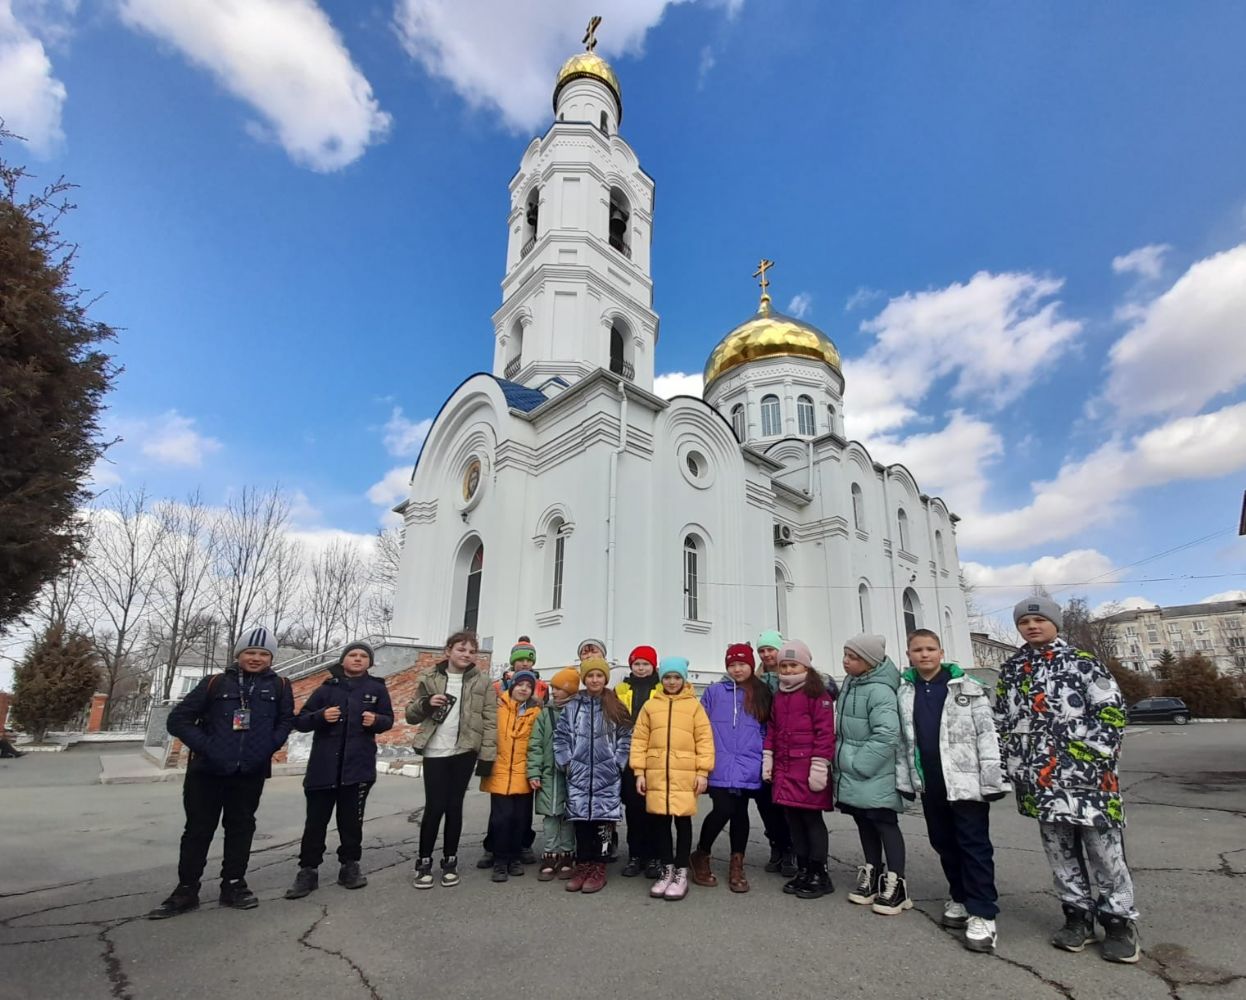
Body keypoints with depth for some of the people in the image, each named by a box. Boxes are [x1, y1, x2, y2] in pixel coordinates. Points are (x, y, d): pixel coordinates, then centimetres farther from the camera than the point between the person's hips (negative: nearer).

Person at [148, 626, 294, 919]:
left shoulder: (279, 686, 1)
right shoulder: (215, 683, -1)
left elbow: (286, 720, 6)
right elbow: (178, 720, -1)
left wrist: (268, 747, -10)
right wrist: (205, 747, -12)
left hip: (251, 773, 1)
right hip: (208, 771, -1)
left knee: (241, 827, 12)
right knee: (198, 829, 9)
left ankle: (233, 885, 26)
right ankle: (186, 889, 24)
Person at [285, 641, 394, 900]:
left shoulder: (376, 688, 4)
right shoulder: (327, 688, 4)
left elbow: (388, 720, 9)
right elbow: (300, 721, 5)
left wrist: (376, 720, -13)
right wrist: (321, 716, -15)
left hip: (358, 766, 0)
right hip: (323, 766, 0)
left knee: (351, 820, 10)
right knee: (316, 821, 6)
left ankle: (349, 866, 25)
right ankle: (308, 871, 19)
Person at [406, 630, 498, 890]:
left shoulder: (482, 682, 1)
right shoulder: (430, 678, 4)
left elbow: (490, 721, -2)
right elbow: (411, 714, 8)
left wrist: (487, 756, -8)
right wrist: (426, 704, -13)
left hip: (464, 752, 0)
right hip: (435, 751, 0)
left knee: (454, 806, 8)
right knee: (434, 806, 0)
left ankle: (450, 861, 23)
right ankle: (424, 861, 19)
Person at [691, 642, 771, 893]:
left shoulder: (762, 694, 8)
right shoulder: (714, 692, 3)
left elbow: (767, 730, 13)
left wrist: (765, 758, 5)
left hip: (748, 767, 2)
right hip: (719, 766, -2)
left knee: (740, 812, 8)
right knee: (723, 810, -9)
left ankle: (737, 867, 23)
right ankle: (701, 856, 14)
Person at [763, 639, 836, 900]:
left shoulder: (817, 694, -8)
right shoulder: (779, 696, 15)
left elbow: (825, 732, -13)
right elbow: (772, 730, 19)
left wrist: (819, 766, -16)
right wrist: (767, 759, 12)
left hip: (807, 769, -7)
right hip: (784, 769, 7)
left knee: (811, 819, 1)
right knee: (793, 820, 12)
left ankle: (820, 875, 15)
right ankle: (803, 871, 25)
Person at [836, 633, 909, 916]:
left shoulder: (879, 691, -21)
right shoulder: (849, 684, 8)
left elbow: (887, 735, -28)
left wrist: (858, 764, -22)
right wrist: (844, 760, 12)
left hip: (875, 777, -8)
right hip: (853, 775, 8)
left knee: (885, 824, 4)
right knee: (865, 825, 17)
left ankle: (896, 884, 16)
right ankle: (872, 876, 31)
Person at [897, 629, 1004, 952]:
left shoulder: (967, 687, -5)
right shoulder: (904, 691, 5)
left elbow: (987, 733, -7)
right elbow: (902, 739, 10)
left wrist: (992, 779, -11)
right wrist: (904, 778, 10)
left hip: (966, 780, -4)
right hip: (929, 783, 4)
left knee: (974, 846, 1)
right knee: (944, 844, 15)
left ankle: (982, 913, 8)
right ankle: (960, 898, 31)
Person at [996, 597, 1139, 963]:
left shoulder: (1082, 662, -3)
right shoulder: (1010, 672, 8)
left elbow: (1111, 712, -7)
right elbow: (1003, 724, 13)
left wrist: (1093, 757, -13)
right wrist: (1016, 768, 8)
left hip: (1087, 774, -4)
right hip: (1041, 779, 4)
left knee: (1104, 849, 4)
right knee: (1060, 852, 12)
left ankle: (1119, 921, 21)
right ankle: (1077, 915, 26)